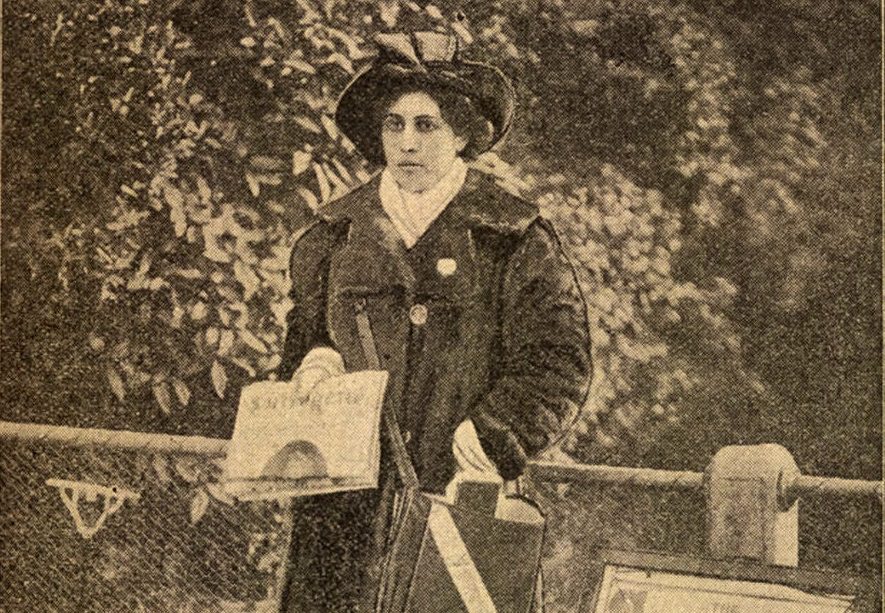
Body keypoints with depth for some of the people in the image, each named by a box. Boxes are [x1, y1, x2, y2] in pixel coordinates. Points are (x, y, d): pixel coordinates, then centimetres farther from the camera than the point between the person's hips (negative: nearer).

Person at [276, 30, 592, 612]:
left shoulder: (515, 238, 1)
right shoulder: (334, 233, 12)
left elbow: (559, 363, -3)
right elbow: (301, 335, 21)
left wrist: (485, 438, -13)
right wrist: (312, 362, -1)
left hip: (457, 498, -3)